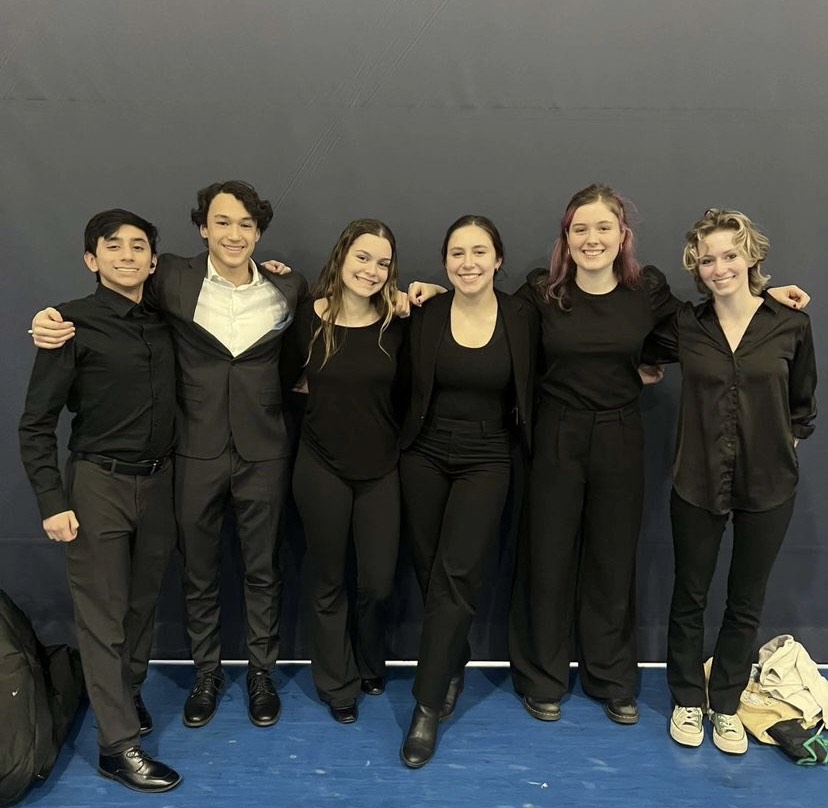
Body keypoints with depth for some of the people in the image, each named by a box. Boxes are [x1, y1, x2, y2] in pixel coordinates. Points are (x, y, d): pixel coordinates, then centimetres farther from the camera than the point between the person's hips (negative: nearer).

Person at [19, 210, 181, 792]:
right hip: (98, 483, -4)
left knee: (144, 600, 14)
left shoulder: (165, 323, 5)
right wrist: (52, 501, -15)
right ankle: (119, 744, 11)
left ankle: (128, 693, 36)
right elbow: (36, 424, -8)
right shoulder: (73, 323, -10)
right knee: (102, 613, 2)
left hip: (158, 480, 5)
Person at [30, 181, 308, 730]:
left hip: (264, 453, 0)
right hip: (197, 452, 0)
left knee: (263, 569, 14)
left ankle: (261, 673, 34)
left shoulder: (288, 289, -1)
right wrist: (52, 323, -12)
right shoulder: (174, 280, -4)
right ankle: (207, 673, 37)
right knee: (199, 571, 15)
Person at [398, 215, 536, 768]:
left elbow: (529, 393, 4)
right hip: (425, 457, 2)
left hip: (486, 462, -1)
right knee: (429, 571, 9)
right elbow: (408, 388, 1)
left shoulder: (521, 318, -5)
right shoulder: (425, 315, -5)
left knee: (456, 576, -7)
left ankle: (427, 708, 4)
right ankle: (455, 666, 35)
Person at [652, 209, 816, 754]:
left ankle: (726, 704, 33)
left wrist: (786, 444, 3)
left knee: (747, 603, 13)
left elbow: (804, 402, 8)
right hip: (697, 484, 0)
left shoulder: (791, 324, -5)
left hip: (768, 486, 0)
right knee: (690, 597, 12)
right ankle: (688, 699, 33)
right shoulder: (684, 326, -5)